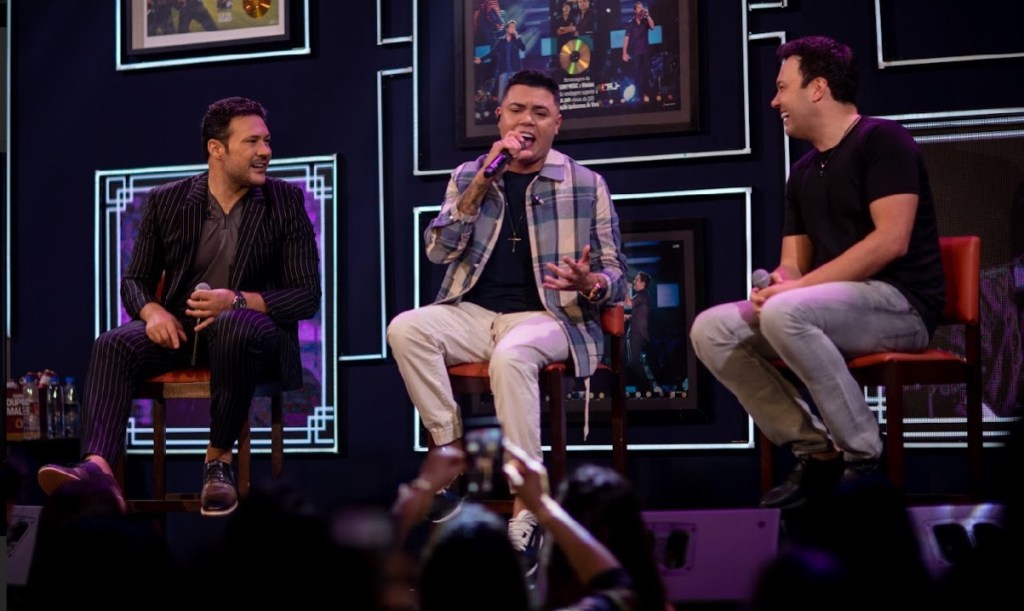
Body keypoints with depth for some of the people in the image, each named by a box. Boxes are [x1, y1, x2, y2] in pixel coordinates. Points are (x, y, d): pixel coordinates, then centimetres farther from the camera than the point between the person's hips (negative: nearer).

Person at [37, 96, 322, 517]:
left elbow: (308, 296, -3)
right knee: (113, 346, -27)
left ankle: (219, 460, -22)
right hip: (179, 329, 2)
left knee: (234, 325, -38)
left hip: (252, 328, -2)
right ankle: (98, 469, -45)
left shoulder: (286, 202, 0)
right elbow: (134, 280, 10)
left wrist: (238, 301, -21)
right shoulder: (166, 201, 5)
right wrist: (153, 311, -16)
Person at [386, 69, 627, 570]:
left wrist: (589, 282, -21)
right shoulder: (468, 176, 12)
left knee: (511, 355, -38)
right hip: (473, 314, 3)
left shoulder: (586, 185, 5)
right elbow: (438, 250, -2)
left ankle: (526, 509, -36)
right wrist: (483, 181, -10)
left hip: (549, 317, -3)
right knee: (406, 328, -27)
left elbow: (616, 275, 5)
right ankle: (452, 452, -19)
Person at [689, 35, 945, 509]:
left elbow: (891, 241, -19)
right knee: (711, 329, -7)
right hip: (837, 306, 8)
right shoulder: (803, 172, 17)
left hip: (901, 303, -8)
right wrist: (775, 284, -11)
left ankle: (865, 457, -20)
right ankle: (815, 452, -6)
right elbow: (792, 265, 15)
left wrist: (800, 287, -20)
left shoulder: (881, 140, -7)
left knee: (785, 313, -35)